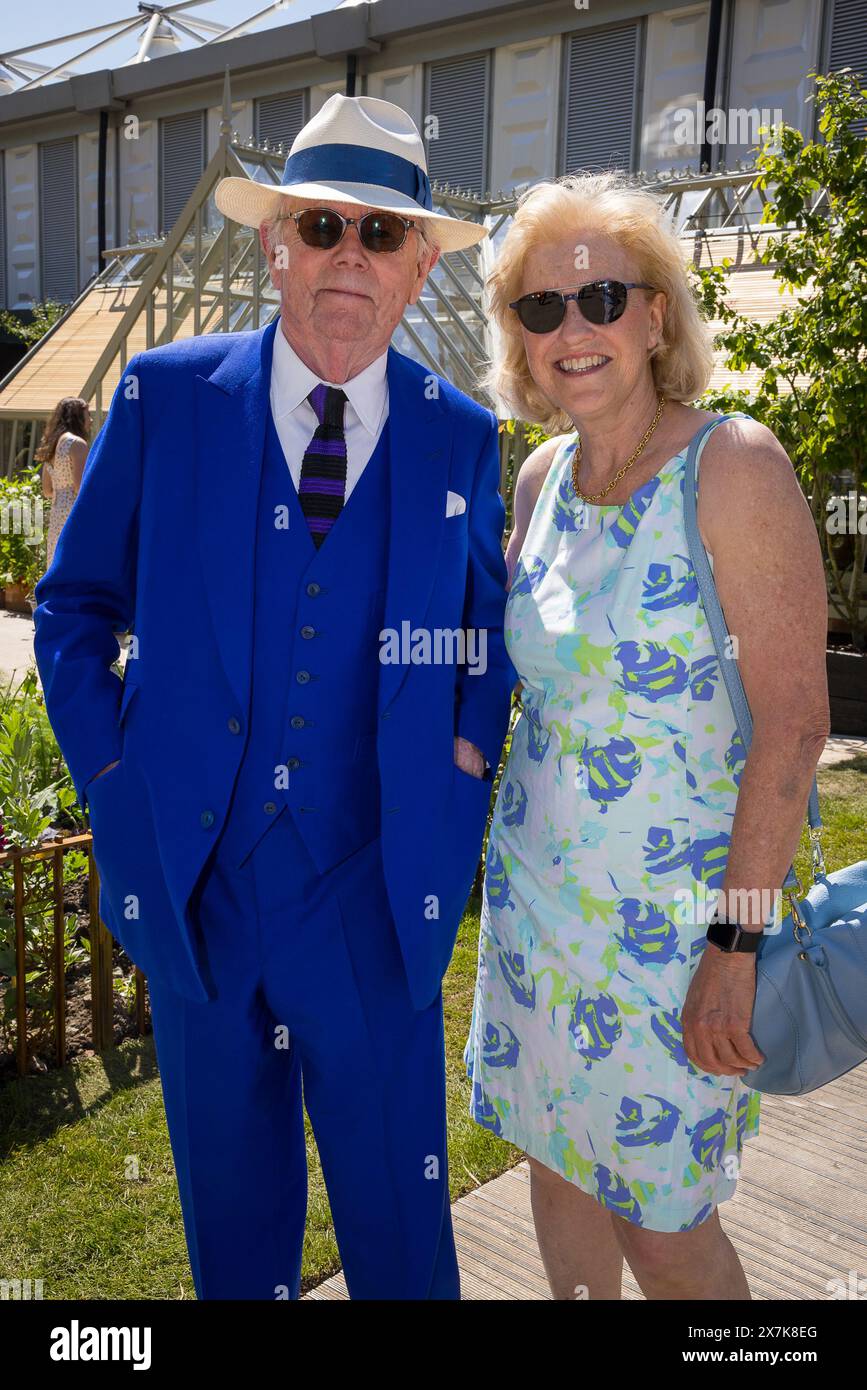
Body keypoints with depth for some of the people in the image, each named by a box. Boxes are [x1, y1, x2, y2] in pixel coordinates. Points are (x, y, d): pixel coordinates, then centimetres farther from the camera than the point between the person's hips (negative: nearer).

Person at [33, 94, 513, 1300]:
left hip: (374, 898, 0)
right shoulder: (164, 397, -3)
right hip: (191, 881, 1)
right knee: (231, 1212, 21)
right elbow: (76, 605, 6)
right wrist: (109, 770, -2)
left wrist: (466, 757, 0)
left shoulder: (461, 437, -1)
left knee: (399, 1220, 14)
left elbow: (487, 625, 13)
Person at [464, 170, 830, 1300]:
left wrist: (737, 943, -20)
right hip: (538, 888, 6)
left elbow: (794, 720, -19)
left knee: (661, 1227, 6)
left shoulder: (735, 465, -15)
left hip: (680, 907, -6)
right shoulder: (543, 476, 4)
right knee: (559, 1158, 19)